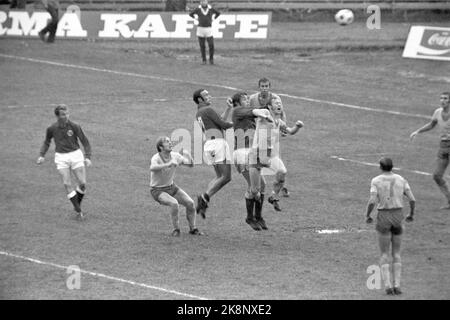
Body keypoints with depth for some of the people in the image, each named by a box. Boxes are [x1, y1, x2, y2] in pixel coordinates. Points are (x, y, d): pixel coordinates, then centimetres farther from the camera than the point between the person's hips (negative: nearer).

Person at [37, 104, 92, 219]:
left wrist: (87, 157, -12)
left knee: (82, 183, -5)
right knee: (67, 184, -10)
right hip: (61, 157, 1)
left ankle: (78, 205, 19)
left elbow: (85, 142, -1)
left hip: (76, 155, -1)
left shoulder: (74, 126, -7)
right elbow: (47, 142, 18)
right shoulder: (52, 129, -1)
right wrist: (42, 155, 7)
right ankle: (78, 210, -3)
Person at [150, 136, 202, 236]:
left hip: (171, 187, 6)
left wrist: (188, 155, -23)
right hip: (158, 191, -6)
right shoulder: (156, 158, -28)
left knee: (190, 203, -9)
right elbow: (152, 168, -52)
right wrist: (168, 164, -64)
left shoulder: (175, 156, -10)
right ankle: (176, 229, -12)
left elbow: (191, 165, -1)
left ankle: (193, 229, 9)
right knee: (174, 203, -31)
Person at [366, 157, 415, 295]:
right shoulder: (401, 180, 1)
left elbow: (372, 202, -17)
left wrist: (367, 216, 2)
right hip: (398, 217, 2)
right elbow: (412, 200, -4)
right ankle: (396, 286, 5)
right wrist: (411, 214, 16)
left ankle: (388, 286, -4)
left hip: (383, 218, -2)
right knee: (396, 253, 15)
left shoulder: (376, 181, -8)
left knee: (384, 255, 9)